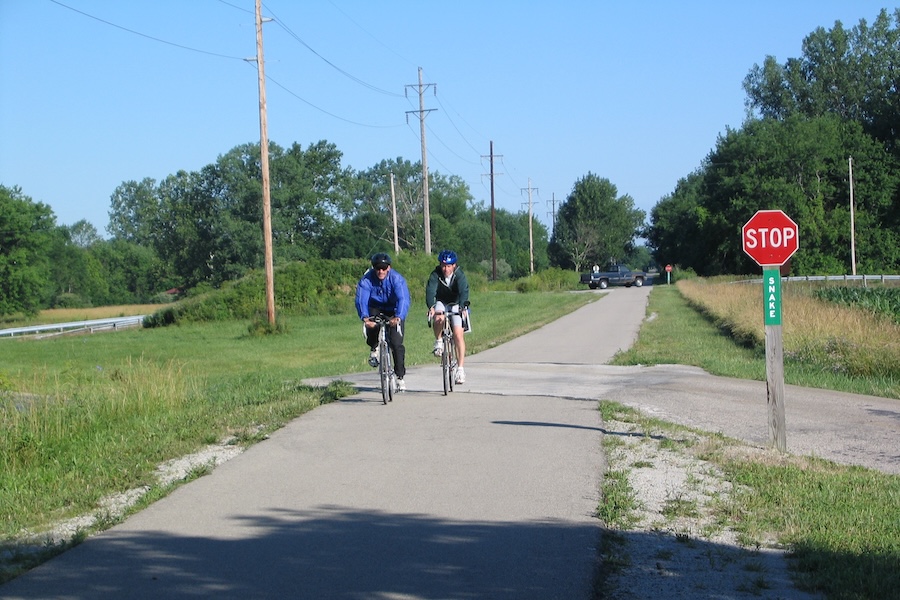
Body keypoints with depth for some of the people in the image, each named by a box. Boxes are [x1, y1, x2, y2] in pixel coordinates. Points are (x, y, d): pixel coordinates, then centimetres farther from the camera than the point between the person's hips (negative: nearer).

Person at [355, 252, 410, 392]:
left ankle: (400, 377, 0)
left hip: (394, 312, -1)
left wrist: (398, 317, -55)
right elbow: (361, 299, -32)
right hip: (376, 308, 1)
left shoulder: (397, 279, -25)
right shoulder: (366, 280, -22)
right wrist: (364, 317, -51)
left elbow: (403, 299, -36)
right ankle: (374, 349, -3)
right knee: (371, 324, -33)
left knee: (396, 343, -12)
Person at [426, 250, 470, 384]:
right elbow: (430, 290, -30)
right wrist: (431, 306, -49)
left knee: (458, 334, -15)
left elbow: (464, 291, -33)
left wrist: (462, 307, -51)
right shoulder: (435, 274, -17)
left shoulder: (460, 275, -18)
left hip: (456, 305, -1)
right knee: (438, 317, -35)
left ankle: (460, 369, -11)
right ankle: (438, 342, -9)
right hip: (441, 303, 1)